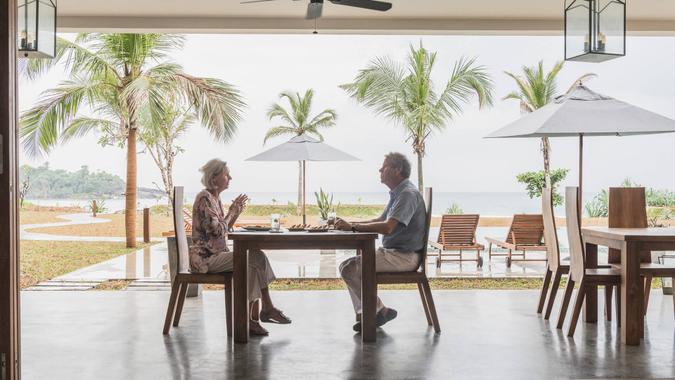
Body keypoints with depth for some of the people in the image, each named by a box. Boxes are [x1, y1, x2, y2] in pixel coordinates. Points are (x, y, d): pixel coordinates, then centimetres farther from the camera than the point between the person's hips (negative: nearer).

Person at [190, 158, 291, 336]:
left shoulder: (215, 197, 15)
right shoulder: (205, 198, -14)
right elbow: (217, 230, -21)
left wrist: (236, 212, 5)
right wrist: (231, 212, -6)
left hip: (217, 253, 9)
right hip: (206, 257, -9)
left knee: (257, 258, -9)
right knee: (254, 260, -22)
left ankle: (252, 318, -11)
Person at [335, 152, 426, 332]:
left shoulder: (408, 194, -17)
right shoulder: (397, 193, 17)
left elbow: (387, 227, -28)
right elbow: (380, 220, 25)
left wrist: (353, 226, -22)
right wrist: (350, 224, 10)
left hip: (404, 256, -10)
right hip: (392, 252, 10)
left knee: (350, 269, -18)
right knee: (347, 265, 6)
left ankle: (380, 311, -6)